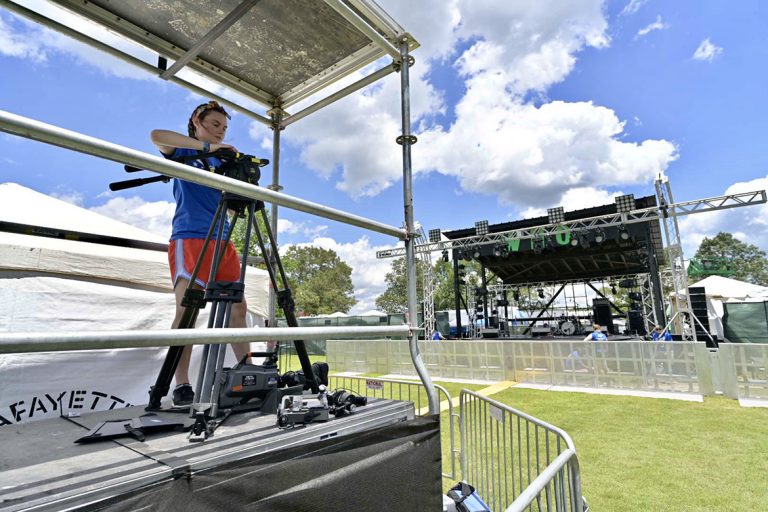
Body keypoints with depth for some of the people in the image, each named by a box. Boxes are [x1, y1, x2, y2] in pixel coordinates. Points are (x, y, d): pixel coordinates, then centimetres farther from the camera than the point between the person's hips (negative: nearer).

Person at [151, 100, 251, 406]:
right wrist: (207, 146, -16)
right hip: (190, 238, -6)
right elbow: (157, 136, -13)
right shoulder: (184, 152, 9)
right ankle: (181, 386, -10)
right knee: (187, 309, -14)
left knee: (237, 307, 3)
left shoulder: (221, 162, 22)